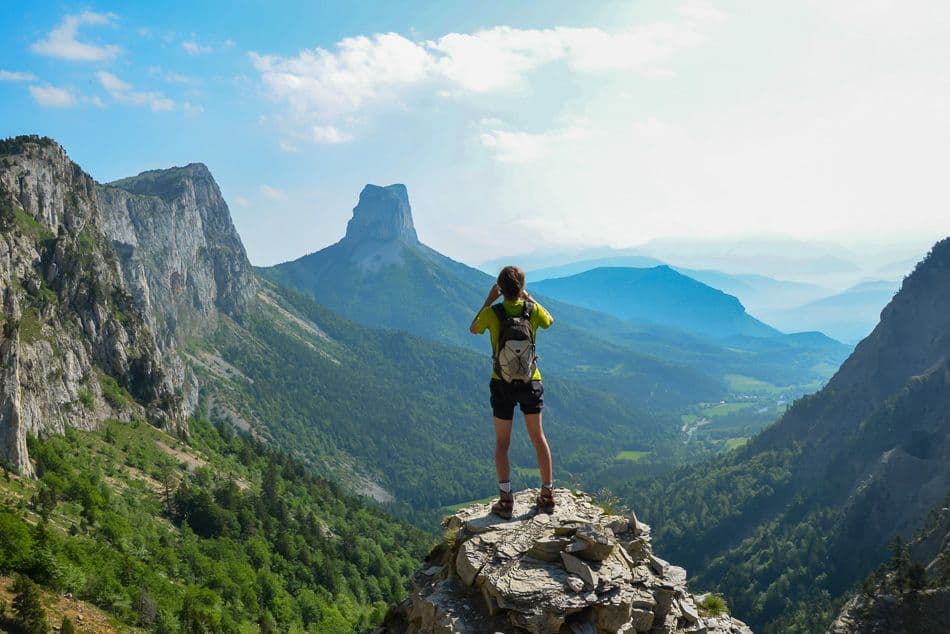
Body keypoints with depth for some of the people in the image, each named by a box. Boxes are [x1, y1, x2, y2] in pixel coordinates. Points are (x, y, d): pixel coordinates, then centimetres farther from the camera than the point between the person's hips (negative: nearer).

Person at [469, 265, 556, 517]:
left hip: (502, 384, -1)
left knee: (502, 442, 8)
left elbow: (473, 329, 9)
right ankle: (547, 494, 20)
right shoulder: (533, 310, -9)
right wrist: (530, 298, 17)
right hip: (531, 382, 1)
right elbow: (550, 321, 15)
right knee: (538, 437, 14)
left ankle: (505, 500, 6)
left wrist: (488, 300, 9)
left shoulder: (492, 313, -13)